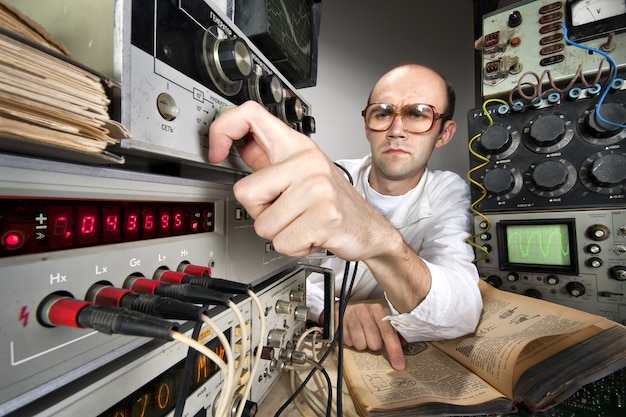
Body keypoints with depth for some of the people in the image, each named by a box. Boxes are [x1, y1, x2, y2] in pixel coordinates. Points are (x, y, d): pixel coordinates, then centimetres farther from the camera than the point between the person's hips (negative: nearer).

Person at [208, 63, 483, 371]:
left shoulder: (449, 194, -10)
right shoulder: (327, 178, -8)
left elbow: (464, 316, -26)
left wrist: (383, 242, -44)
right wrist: (331, 308, -25)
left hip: (397, 361, -1)